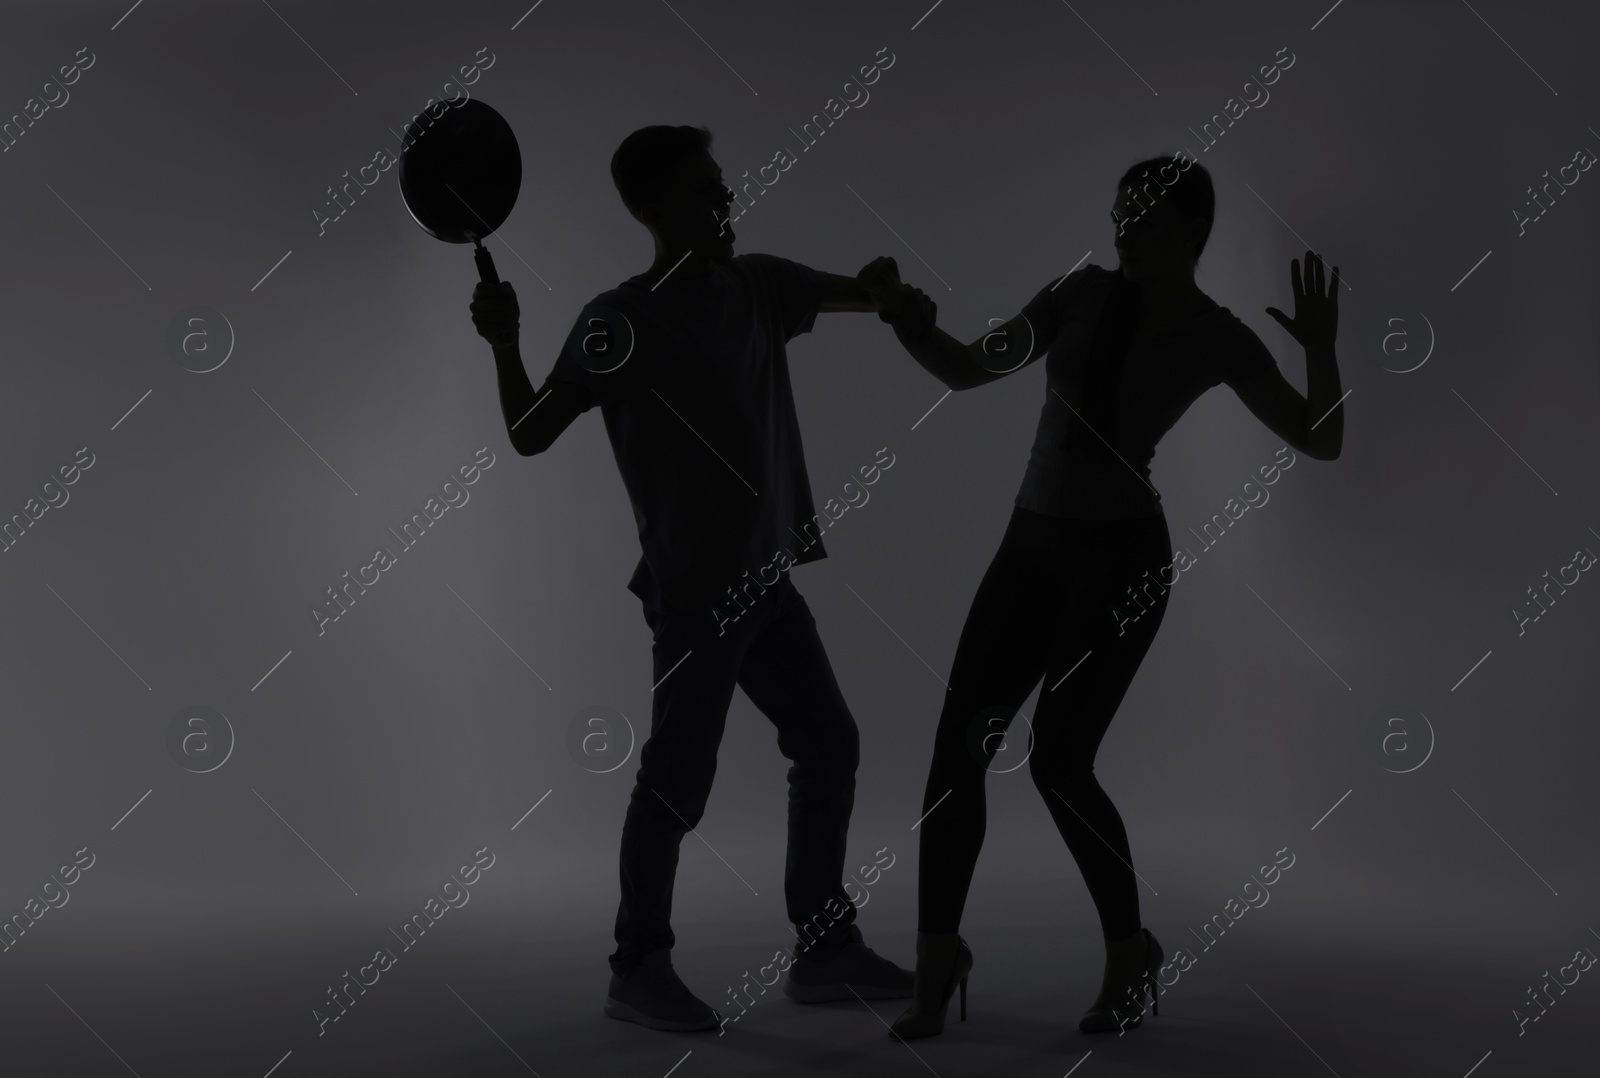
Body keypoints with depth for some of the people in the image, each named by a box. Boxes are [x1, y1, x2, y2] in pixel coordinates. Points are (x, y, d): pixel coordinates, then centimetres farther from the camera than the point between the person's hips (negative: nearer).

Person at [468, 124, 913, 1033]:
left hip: (766, 577, 8)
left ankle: (825, 949, 22)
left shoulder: (759, 285, 7)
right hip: (695, 588, -8)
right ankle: (640, 968, 9)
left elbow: (863, 295, 13)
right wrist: (505, 347, -25)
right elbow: (532, 435, -11)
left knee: (829, 746, 12)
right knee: (679, 776, -5)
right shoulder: (621, 323, -11)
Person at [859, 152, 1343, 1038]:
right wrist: (900, 312, -7)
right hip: (1033, 549, 4)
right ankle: (938, 957, 9)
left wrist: (1322, 349, -16)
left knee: (1055, 761, -14)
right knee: (958, 748, -7)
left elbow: (1322, 444, 0)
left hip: (1122, 557, -4)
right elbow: (965, 371, 10)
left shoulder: (1217, 337, 0)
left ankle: (1129, 949, 9)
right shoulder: (1081, 292, 8)